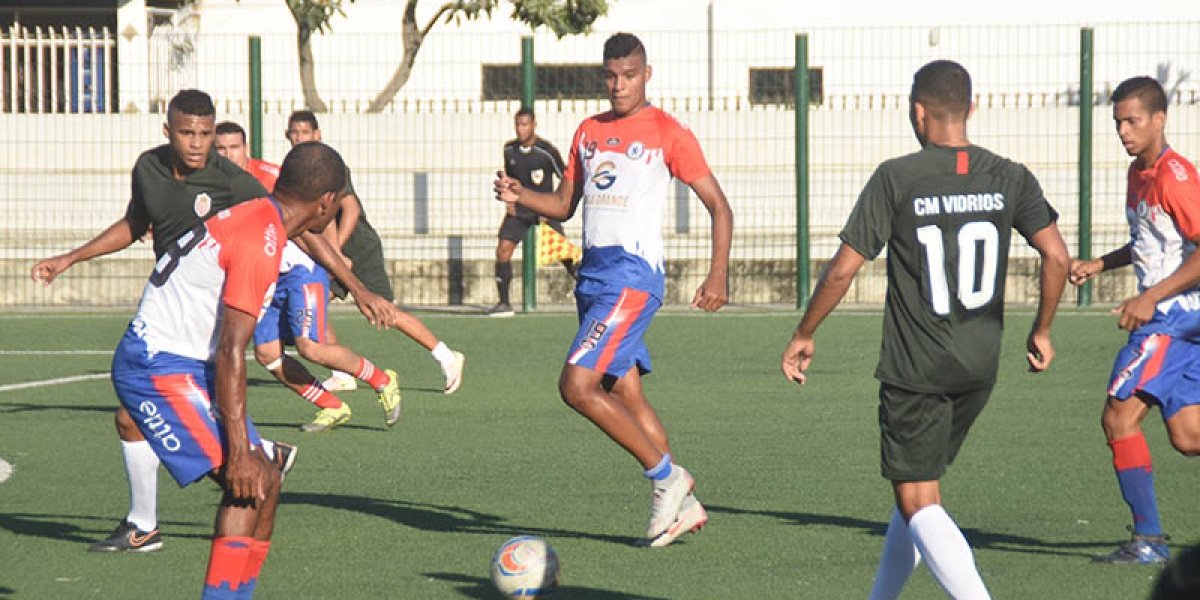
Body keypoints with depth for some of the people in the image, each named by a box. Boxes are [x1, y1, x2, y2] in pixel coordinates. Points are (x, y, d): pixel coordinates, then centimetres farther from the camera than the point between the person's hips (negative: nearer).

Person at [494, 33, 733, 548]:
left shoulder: (667, 133, -4)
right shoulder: (588, 132, 16)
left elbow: (718, 204, -3)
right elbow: (564, 205, 23)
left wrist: (718, 275, -14)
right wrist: (521, 196, 2)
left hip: (634, 273, -8)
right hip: (593, 272, 8)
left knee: (576, 385, -17)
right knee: (624, 396, 8)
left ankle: (667, 477, -7)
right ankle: (684, 505, 14)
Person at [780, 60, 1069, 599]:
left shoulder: (896, 178, -10)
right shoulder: (1008, 178, 0)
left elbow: (842, 270, -10)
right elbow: (1056, 255, -7)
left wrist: (803, 336, 4)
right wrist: (1042, 331, 8)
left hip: (914, 369, -5)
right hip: (980, 367, 5)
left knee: (918, 503, -2)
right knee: (920, 487, 22)